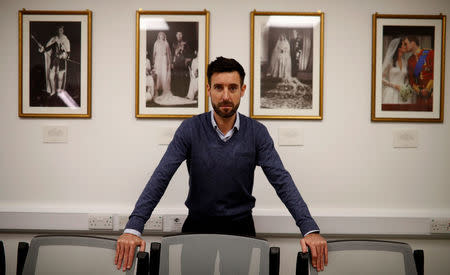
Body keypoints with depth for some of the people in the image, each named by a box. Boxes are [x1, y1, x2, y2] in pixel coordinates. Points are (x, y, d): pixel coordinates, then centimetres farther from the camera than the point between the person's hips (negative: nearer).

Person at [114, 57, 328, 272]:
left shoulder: (257, 132, -7)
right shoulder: (190, 129, -9)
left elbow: (281, 180, -11)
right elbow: (160, 178, -15)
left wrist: (310, 230, -23)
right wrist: (133, 228, -25)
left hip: (241, 225, 1)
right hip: (198, 224, 0)